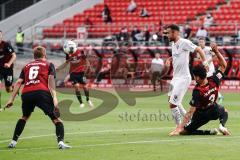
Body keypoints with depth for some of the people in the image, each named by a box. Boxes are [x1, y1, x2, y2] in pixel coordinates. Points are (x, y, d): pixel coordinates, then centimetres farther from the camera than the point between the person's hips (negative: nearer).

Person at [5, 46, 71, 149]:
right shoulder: (49, 65, 20)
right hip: (41, 92, -4)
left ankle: (13, 141, 27)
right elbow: (51, 79, 3)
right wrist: (54, 97, -8)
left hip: (26, 93, 4)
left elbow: (19, 82, 18)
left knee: (25, 117, 30)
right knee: (56, 118, 3)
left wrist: (11, 99, 15)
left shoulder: (27, 66, 29)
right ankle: (61, 142, -16)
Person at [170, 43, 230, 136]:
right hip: (214, 111, 5)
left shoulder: (197, 91, -31)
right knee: (224, 112, 38)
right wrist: (216, 52, -8)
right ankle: (222, 125, 1)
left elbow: (191, 112, -33)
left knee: (183, 131, 5)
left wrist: (180, 127, -34)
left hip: (201, 114, -5)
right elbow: (223, 65, -4)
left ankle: (209, 132, -13)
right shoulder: (214, 81, -19)